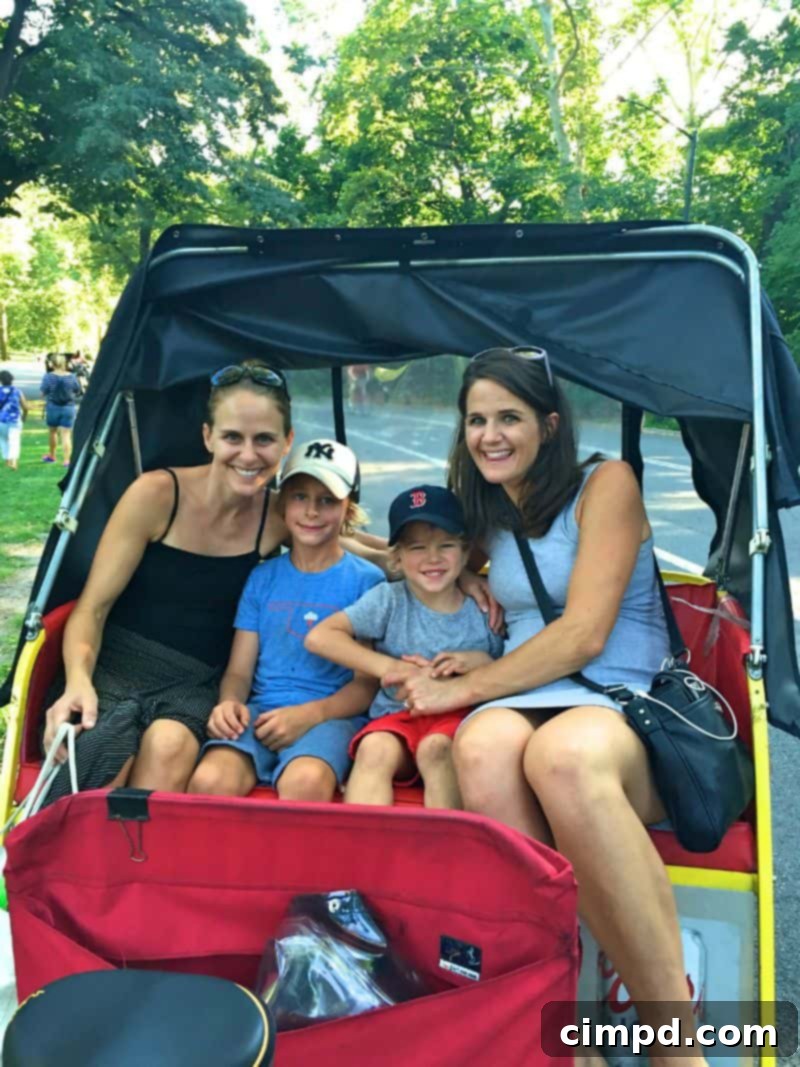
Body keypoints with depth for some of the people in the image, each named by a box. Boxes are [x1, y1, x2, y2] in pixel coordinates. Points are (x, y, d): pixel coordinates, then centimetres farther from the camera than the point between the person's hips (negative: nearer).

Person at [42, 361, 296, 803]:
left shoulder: (279, 519, -2)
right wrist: (78, 680, -26)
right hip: (116, 671, -1)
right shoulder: (157, 494, -10)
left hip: (194, 687, 2)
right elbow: (92, 608, -8)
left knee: (169, 747, -32)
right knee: (101, 769, -31)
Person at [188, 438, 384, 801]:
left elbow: (368, 682, 0)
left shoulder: (367, 580, 6)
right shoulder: (263, 577, 16)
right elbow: (239, 670, 13)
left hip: (330, 715, -2)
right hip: (259, 712, 3)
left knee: (305, 782, -37)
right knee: (209, 780, -30)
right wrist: (230, 703, -11)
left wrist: (308, 714, -16)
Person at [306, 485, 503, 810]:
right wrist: (387, 666, -11)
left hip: (460, 715, 0)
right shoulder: (389, 600, 1)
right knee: (374, 748, -31)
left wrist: (483, 662, -12)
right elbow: (319, 637, -6)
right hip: (398, 716, 1)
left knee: (435, 747, -33)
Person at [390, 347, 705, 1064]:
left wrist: (464, 688, -6)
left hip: (627, 711, -4)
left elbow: (582, 635, -9)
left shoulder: (606, 484, 1)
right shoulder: (490, 517, 19)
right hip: (528, 702, 4)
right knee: (484, 747, -34)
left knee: (562, 753, -40)